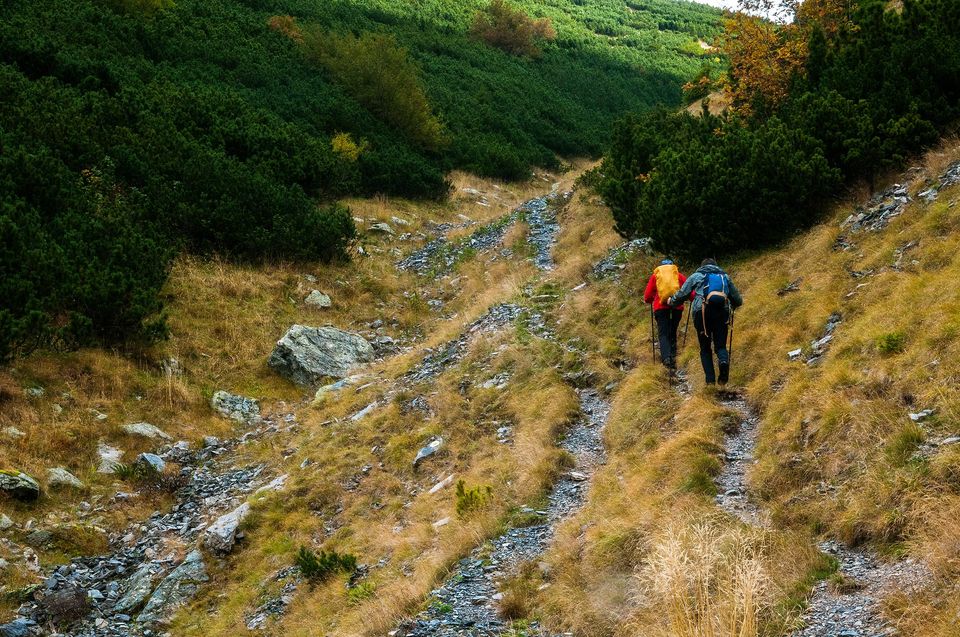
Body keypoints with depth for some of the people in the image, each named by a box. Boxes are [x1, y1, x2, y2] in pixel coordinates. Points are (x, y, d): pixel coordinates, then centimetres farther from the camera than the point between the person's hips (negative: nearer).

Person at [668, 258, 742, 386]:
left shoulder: (696, 276, 19)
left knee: (705, 349, 11)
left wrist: (671, 301, 36)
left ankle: (710, 378, -2)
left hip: (702, 312, -1)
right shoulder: (725, 276, 24)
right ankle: (724, 361, -28)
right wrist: (732, 305, 48)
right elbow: (738, 300, 25)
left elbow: (682, 294, 16)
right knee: (720, 345, 6)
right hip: (721, 312, 1)